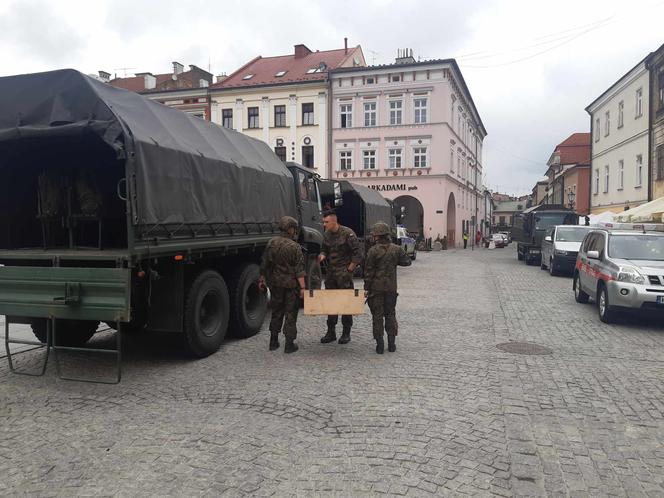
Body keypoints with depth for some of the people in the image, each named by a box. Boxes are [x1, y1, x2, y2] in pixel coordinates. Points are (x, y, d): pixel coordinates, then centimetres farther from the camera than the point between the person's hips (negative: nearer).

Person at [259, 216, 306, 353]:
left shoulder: (271, 243, 0)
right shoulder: (294, 247, -14)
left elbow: (264, 265, 7)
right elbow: (299, 270, -16)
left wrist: (262, 279, 18)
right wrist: (302, 287, -15)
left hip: (275, 284, 5)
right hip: (291, 285, -5)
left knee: (276, 311, 18)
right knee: (291, 313, 5)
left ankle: (273, 342, 24)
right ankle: (289, 344, 7)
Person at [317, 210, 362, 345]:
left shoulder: (347, 233, -12)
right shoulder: (326, 235, 7)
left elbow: (358, 253, -11)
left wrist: (349, 269, -13)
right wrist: (322, 256, -4)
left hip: (344, 272, -6)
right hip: (330, 272, 6)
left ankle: (346, 333, 11)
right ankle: (331, 332, 18)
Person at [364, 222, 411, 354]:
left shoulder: (373, 251, -11)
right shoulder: (396, 249, -1)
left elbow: (368, 271, -10)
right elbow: (407, 262, 8)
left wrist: (366, 288, -4)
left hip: (376, 287, -3)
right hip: (391, 287, 3)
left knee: (377, 315, 5)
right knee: (390, 314, 15)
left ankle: (380, 344, 6)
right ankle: (391, 343, 17)